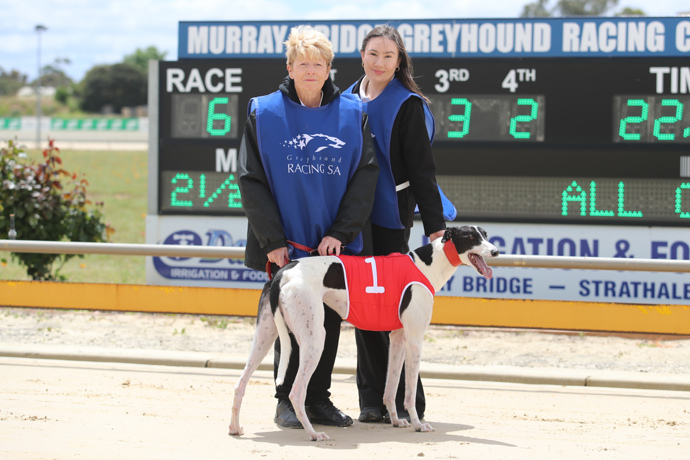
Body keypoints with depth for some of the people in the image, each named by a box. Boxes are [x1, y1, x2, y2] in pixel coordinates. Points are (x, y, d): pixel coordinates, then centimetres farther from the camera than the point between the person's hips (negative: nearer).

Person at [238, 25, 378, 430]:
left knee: (329, 320, 5)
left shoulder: (352, 114, 3)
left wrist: (341, 232, -9)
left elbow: (366, 174, 1)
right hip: (285, 244, -2)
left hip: (335, 243, 2)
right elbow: (251, 180, -1)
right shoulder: (264, 113, 0)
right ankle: (287, 401, 11)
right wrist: (272, 240, -8)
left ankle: (319, 399, 15)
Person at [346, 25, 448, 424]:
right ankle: (372, 399, 10)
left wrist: (434, 223, -12)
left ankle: (407, 401, 1)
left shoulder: (408, 106, -5)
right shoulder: (350, 100, 12)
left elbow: (421, 167, -7)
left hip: (391, 216, -5)